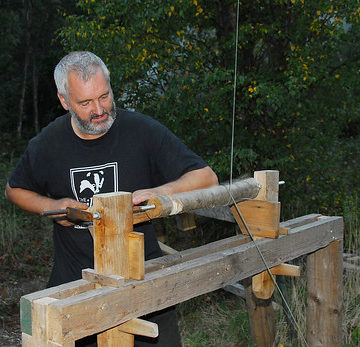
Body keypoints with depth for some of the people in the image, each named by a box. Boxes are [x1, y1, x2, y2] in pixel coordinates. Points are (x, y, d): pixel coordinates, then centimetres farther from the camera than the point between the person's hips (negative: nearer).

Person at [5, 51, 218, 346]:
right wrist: (51, 207, -5)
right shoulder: (48, 144, -4)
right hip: (74, 275, 2)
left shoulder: (143, 130, -11)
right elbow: (14, 189, 15)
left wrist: (158, 192, -28)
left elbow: (206, 177, -10)